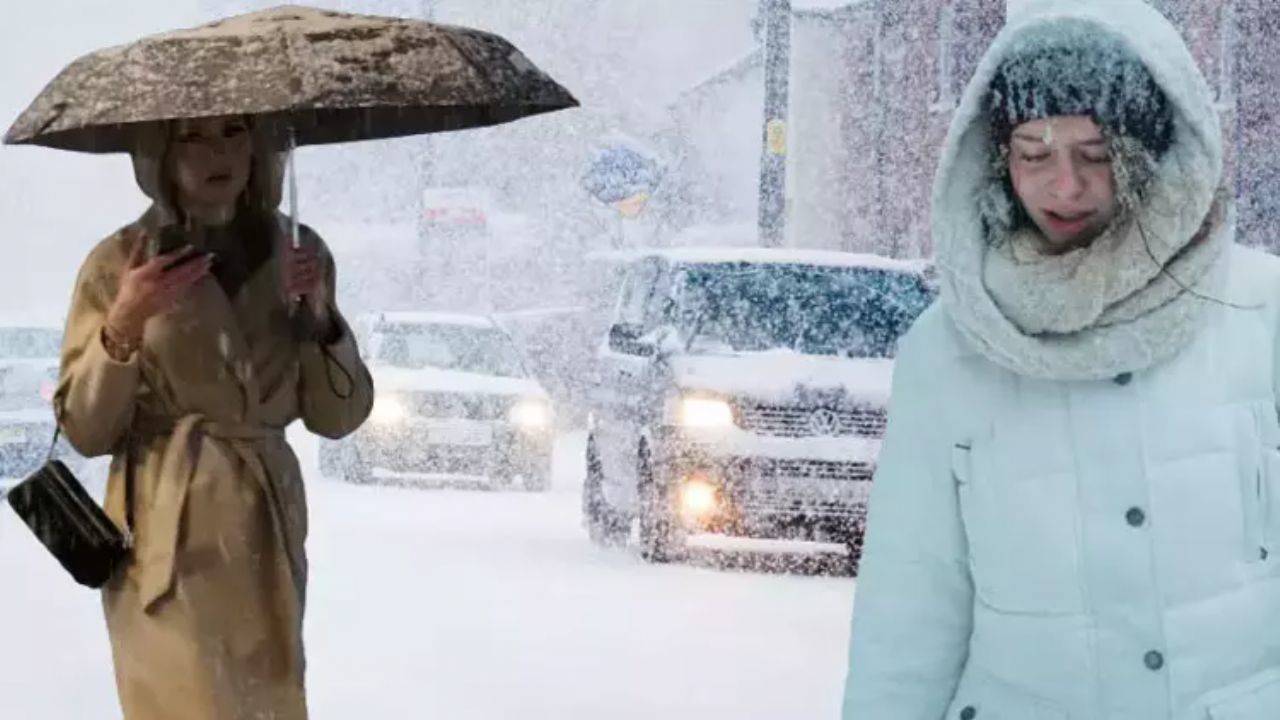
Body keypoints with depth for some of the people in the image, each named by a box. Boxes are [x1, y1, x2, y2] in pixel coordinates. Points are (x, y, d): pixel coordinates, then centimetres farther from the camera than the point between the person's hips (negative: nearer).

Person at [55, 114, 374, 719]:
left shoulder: (296, 254, 7)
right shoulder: (120, 263, -2)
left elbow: (339, 416, 8)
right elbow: (86, 431, -3)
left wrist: (320, 315, -8)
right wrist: (124, 326, -17)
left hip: (268, 532, 4)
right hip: (169, 537, -4)